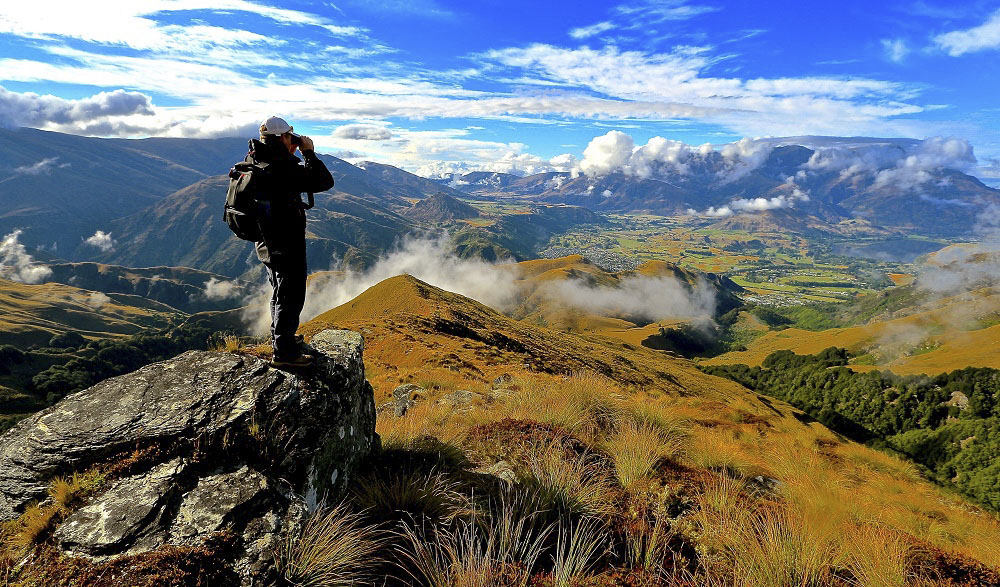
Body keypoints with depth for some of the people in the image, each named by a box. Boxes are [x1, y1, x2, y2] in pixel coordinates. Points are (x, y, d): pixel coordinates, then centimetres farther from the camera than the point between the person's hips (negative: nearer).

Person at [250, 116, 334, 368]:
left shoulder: (254, 160, 3)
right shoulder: (282, 167, -24)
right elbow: (324, 181, -24)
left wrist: (292, 155, 9)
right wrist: (309, 152, -14)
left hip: (267, 242, 9)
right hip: (287, 244, -9)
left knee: (279, 290, 25)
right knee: (291, 297, 2)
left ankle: (279, 336, 42)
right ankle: (284, 352, 11)